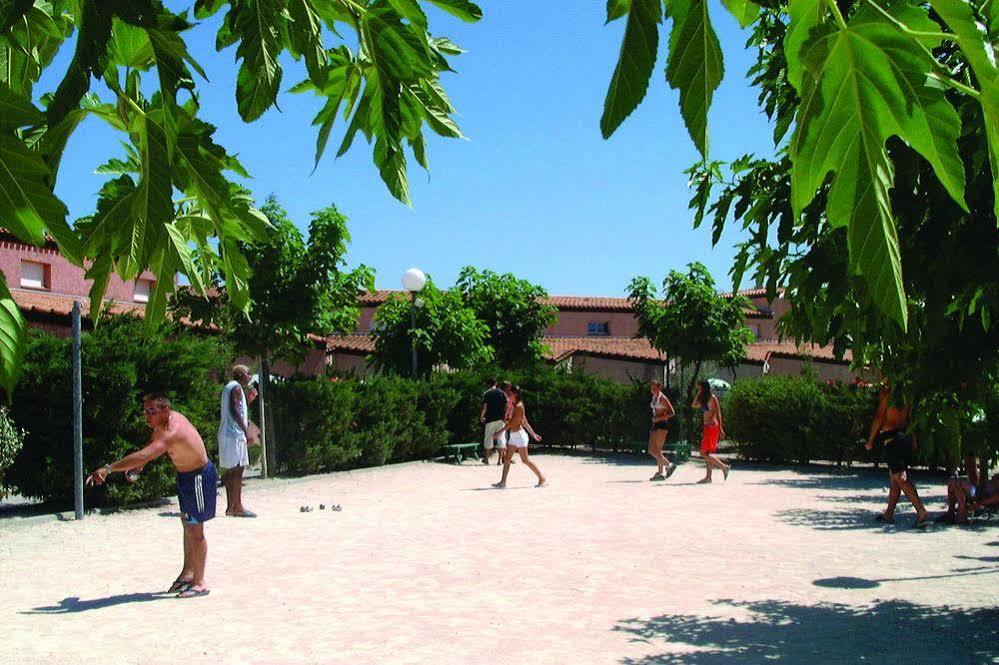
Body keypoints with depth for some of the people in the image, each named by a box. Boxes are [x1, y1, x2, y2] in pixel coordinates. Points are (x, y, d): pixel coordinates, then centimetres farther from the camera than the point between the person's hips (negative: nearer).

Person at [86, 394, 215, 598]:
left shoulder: (172, 432, -34)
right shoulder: (164, 421, -4)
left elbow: (143, 456, -46)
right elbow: (152, 444, 16)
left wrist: (108, 469, -47)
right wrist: (139, 465, 2)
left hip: (199, 477, -10)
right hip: (186, 475, 10)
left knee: (195, 529, -3)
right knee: (187, 524, 19)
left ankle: (199, 583, 6)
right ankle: (188, 573, 32)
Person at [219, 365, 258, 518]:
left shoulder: (228, 387, 21)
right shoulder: (236, 388, -9)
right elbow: (234, 410, -19)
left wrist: (247, 400, 22)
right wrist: (246, 430, -21)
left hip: (226, 434, 10)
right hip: (234, 434, -10)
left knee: (231, 471, 10)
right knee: (237, 470, -10)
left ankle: (231, 506, 12)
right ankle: (237, 506, -11)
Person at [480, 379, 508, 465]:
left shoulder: (487, 393, -2)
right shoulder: (502, 393, 4)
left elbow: (485, 407, -6)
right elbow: (506, 405, -1)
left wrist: (481, 416, 6)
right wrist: (505, 415, 9)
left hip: (490, 419, -1)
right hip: (500, 419, 1)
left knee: (488, 438, 8)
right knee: (501, 437, 4)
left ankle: (486, 458, 11)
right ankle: (500, 459, 0)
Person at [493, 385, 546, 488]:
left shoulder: (519, 406, -16)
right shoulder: (515, 406, 14)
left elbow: (512, 422, -19)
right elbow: (525, 422, 18)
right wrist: (533, 434, 21)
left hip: (519, 434, -10)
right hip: (514, 436, 10)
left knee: (525, 459, -4)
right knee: (507, 458, 4)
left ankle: (541, 477, 6)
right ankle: (503, 482, 4)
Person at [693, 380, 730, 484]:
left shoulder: (712, 398, -9)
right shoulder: (704, 400, 16)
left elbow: (718, 413, -13)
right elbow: (694, 405, 17)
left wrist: (720, 428, -19)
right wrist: (698, 394, 10)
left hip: (712, 427, -9)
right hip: (707, 428, 9)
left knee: (704, 453, -12)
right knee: (706, 453, 7)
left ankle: (724, 467, -7)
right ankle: (708, 477, 8)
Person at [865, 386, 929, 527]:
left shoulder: (886, 391, -12)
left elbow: (879, 417, -11)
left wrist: (870, 440, -3)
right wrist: (913, 439, 20)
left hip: (891, 436, -8)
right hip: (905, 435, 8)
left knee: (900, 477, -7)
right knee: (894, 477, 15)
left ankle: (921, 511, -15)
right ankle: (888, 514, 22)